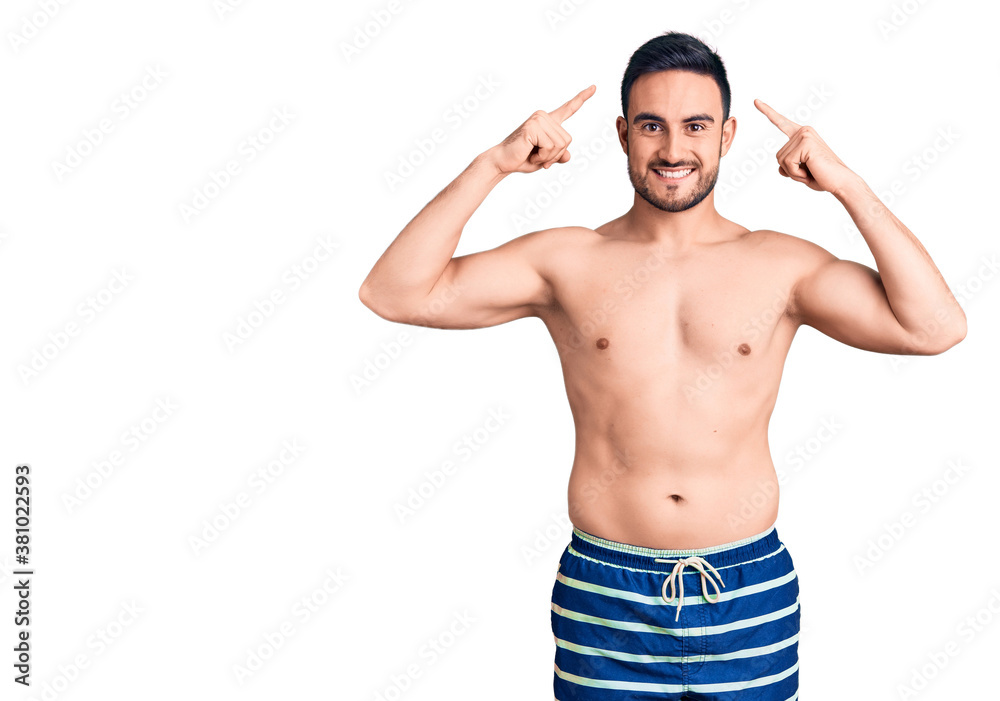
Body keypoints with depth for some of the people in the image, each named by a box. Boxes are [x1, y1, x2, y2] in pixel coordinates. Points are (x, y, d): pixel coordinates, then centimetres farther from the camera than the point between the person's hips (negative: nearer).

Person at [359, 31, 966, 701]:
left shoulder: (780, 266, 0)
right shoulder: (566, 262, 0)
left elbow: (936, 327, -9)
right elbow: (393, 293, -7)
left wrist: (848, 185, -9)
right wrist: (493, 164, -11)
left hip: (749, 593, 1)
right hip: (606, 594, 0)